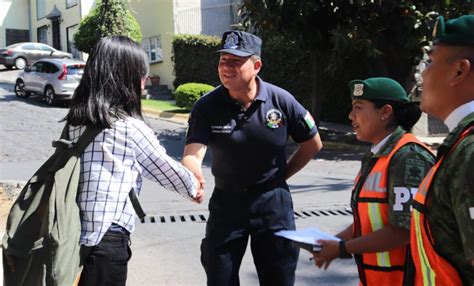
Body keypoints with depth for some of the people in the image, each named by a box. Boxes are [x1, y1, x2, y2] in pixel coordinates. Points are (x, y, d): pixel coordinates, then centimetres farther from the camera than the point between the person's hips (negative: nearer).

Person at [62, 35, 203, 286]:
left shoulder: (76, 120, 5)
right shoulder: (131, 128, -14)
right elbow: (165, 168, 0)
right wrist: (193, 187, 21)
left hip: (72, 233, 7)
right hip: (106, 241, -6)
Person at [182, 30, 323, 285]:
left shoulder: (281, 100, -10)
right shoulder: (206, 106, -11)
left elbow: (313, 144, 4)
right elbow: (193, 153, -23)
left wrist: (280, 175, 5)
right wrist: (193, 177, -45)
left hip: (273, 201, 0)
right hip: (226, 202, 0)